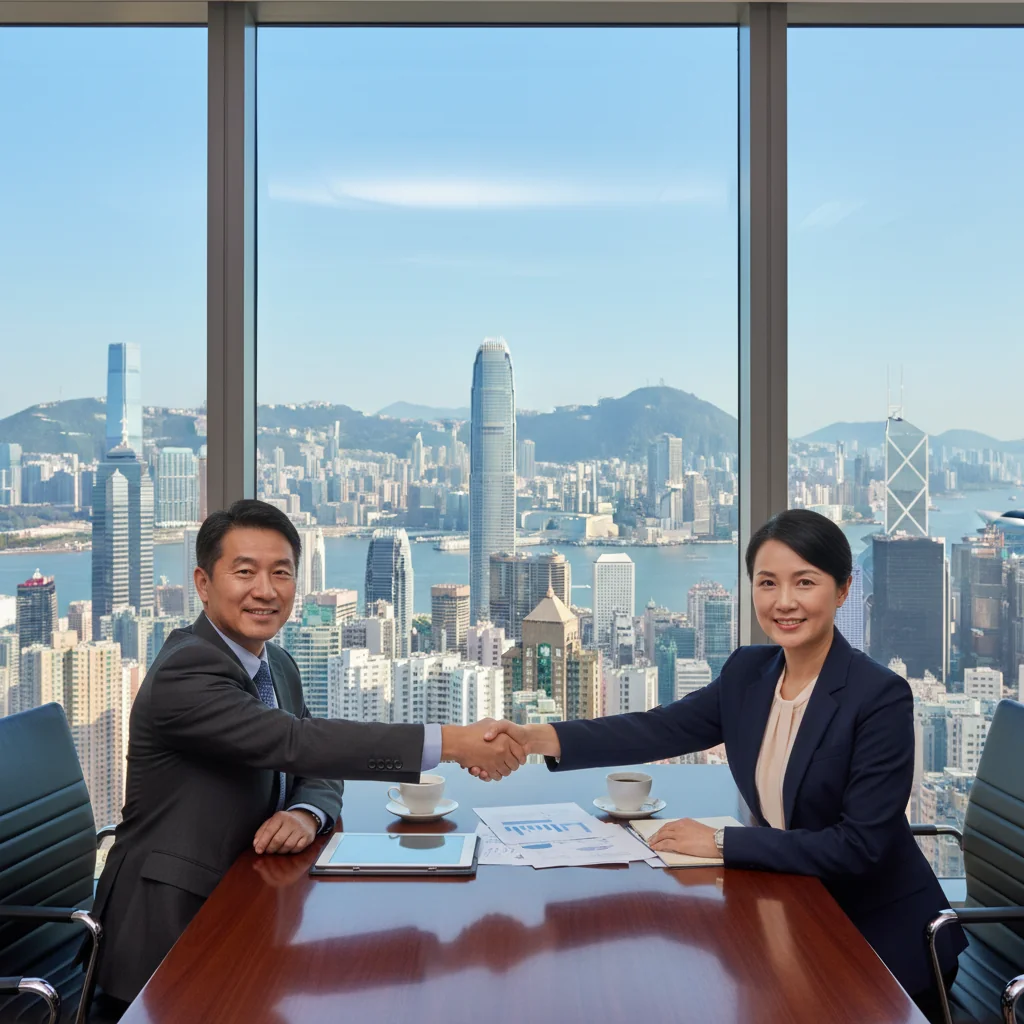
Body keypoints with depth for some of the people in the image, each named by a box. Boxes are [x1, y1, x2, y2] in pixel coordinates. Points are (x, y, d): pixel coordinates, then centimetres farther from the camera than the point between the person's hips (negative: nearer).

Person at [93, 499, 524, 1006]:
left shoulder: (279, 666, 9)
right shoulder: (184, 672, -19)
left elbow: (319, 770, 10)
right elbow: (298, 743, -30)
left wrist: (306, 815, -15)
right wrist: (450, 742, -32)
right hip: (170, 926, -8)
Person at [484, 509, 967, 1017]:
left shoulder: (881, 697, -20)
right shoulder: (748, 671, 0)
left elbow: (861, 846, -22)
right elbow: (661, 729, -4)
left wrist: (721, 843, -20)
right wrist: (536, 738, -19)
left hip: (880, 941, -5)